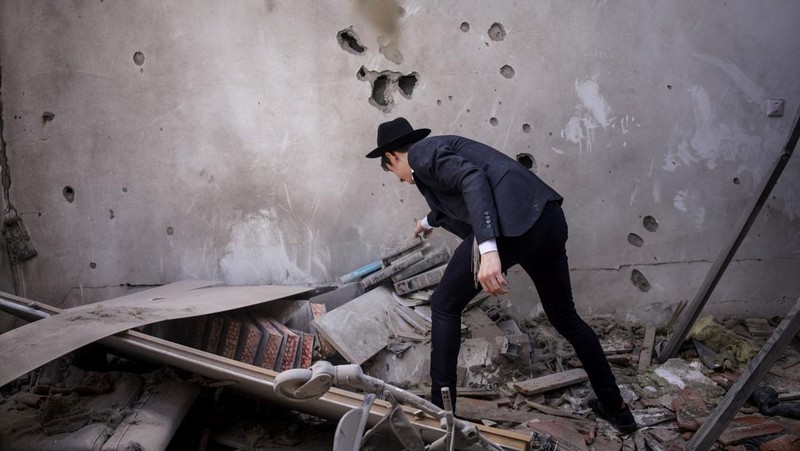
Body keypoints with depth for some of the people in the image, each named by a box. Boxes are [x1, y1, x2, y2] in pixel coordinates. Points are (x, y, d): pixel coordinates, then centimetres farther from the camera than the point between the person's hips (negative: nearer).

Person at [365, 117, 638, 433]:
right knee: (564, 317, 24)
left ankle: (440, 409, 15)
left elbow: (472, 178, -15)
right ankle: (615, 406, 35)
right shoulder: (438, 149, 31)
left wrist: (488, 249, -26)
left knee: (445, 306, 9)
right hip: (548, 218, 10)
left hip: (511, 223, -10)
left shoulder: (420, 154, 4)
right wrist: (429, 221, 75)